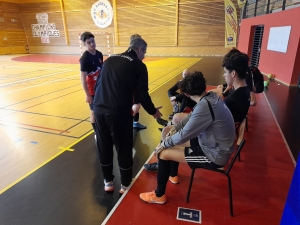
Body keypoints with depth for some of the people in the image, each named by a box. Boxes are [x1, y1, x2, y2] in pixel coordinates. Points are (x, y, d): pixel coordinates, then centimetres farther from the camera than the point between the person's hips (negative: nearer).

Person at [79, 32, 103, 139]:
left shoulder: (99, 54, 0)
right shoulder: (85, 58, -19)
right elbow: (83, 78, -18)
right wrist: (87, 95, -18)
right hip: (93, 90, -6)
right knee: (95, 111, 8)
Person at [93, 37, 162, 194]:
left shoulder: (110, 59, 17)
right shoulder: (139, 66, 1)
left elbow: (98, 84, 19)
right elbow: (142, 94, -3)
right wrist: (153, 111, 12)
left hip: (99, 108, 6)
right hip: (118, 111, -5)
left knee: (104, 146, 19)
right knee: (123, 147, 12)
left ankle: (108, 182, 36)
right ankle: (125, 185, 29)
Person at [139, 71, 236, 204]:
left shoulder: (204, 106, -31)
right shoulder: (212, 97, -4)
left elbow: (185, 134, -23)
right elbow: (192, 118, 11)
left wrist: (164, 143, -8)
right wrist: (175, 127, 12)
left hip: (215, 155, -9)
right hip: (215, 144, 9)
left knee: (163, 153, -8)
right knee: (174, 142, 18)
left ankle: (159, 195, 14)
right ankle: (172, 175, 44)